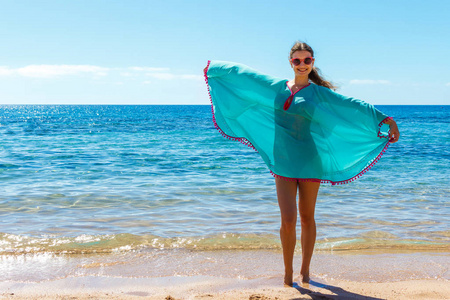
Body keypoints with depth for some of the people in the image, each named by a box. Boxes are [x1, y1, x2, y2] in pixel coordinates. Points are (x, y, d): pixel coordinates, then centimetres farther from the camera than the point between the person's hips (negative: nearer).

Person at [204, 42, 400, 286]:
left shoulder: (318, 92, 1)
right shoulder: (277, 87, 7)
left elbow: (353, 106, -3)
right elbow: (244, 74, 16)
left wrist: (386, 120, -8)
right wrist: (214, 67, 27)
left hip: (310, 163, -1)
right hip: (283, 163, 1)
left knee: (307, 218, 9)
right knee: (288, 221, -6)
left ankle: (305, 271, 27)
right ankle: (288, 272, 14)